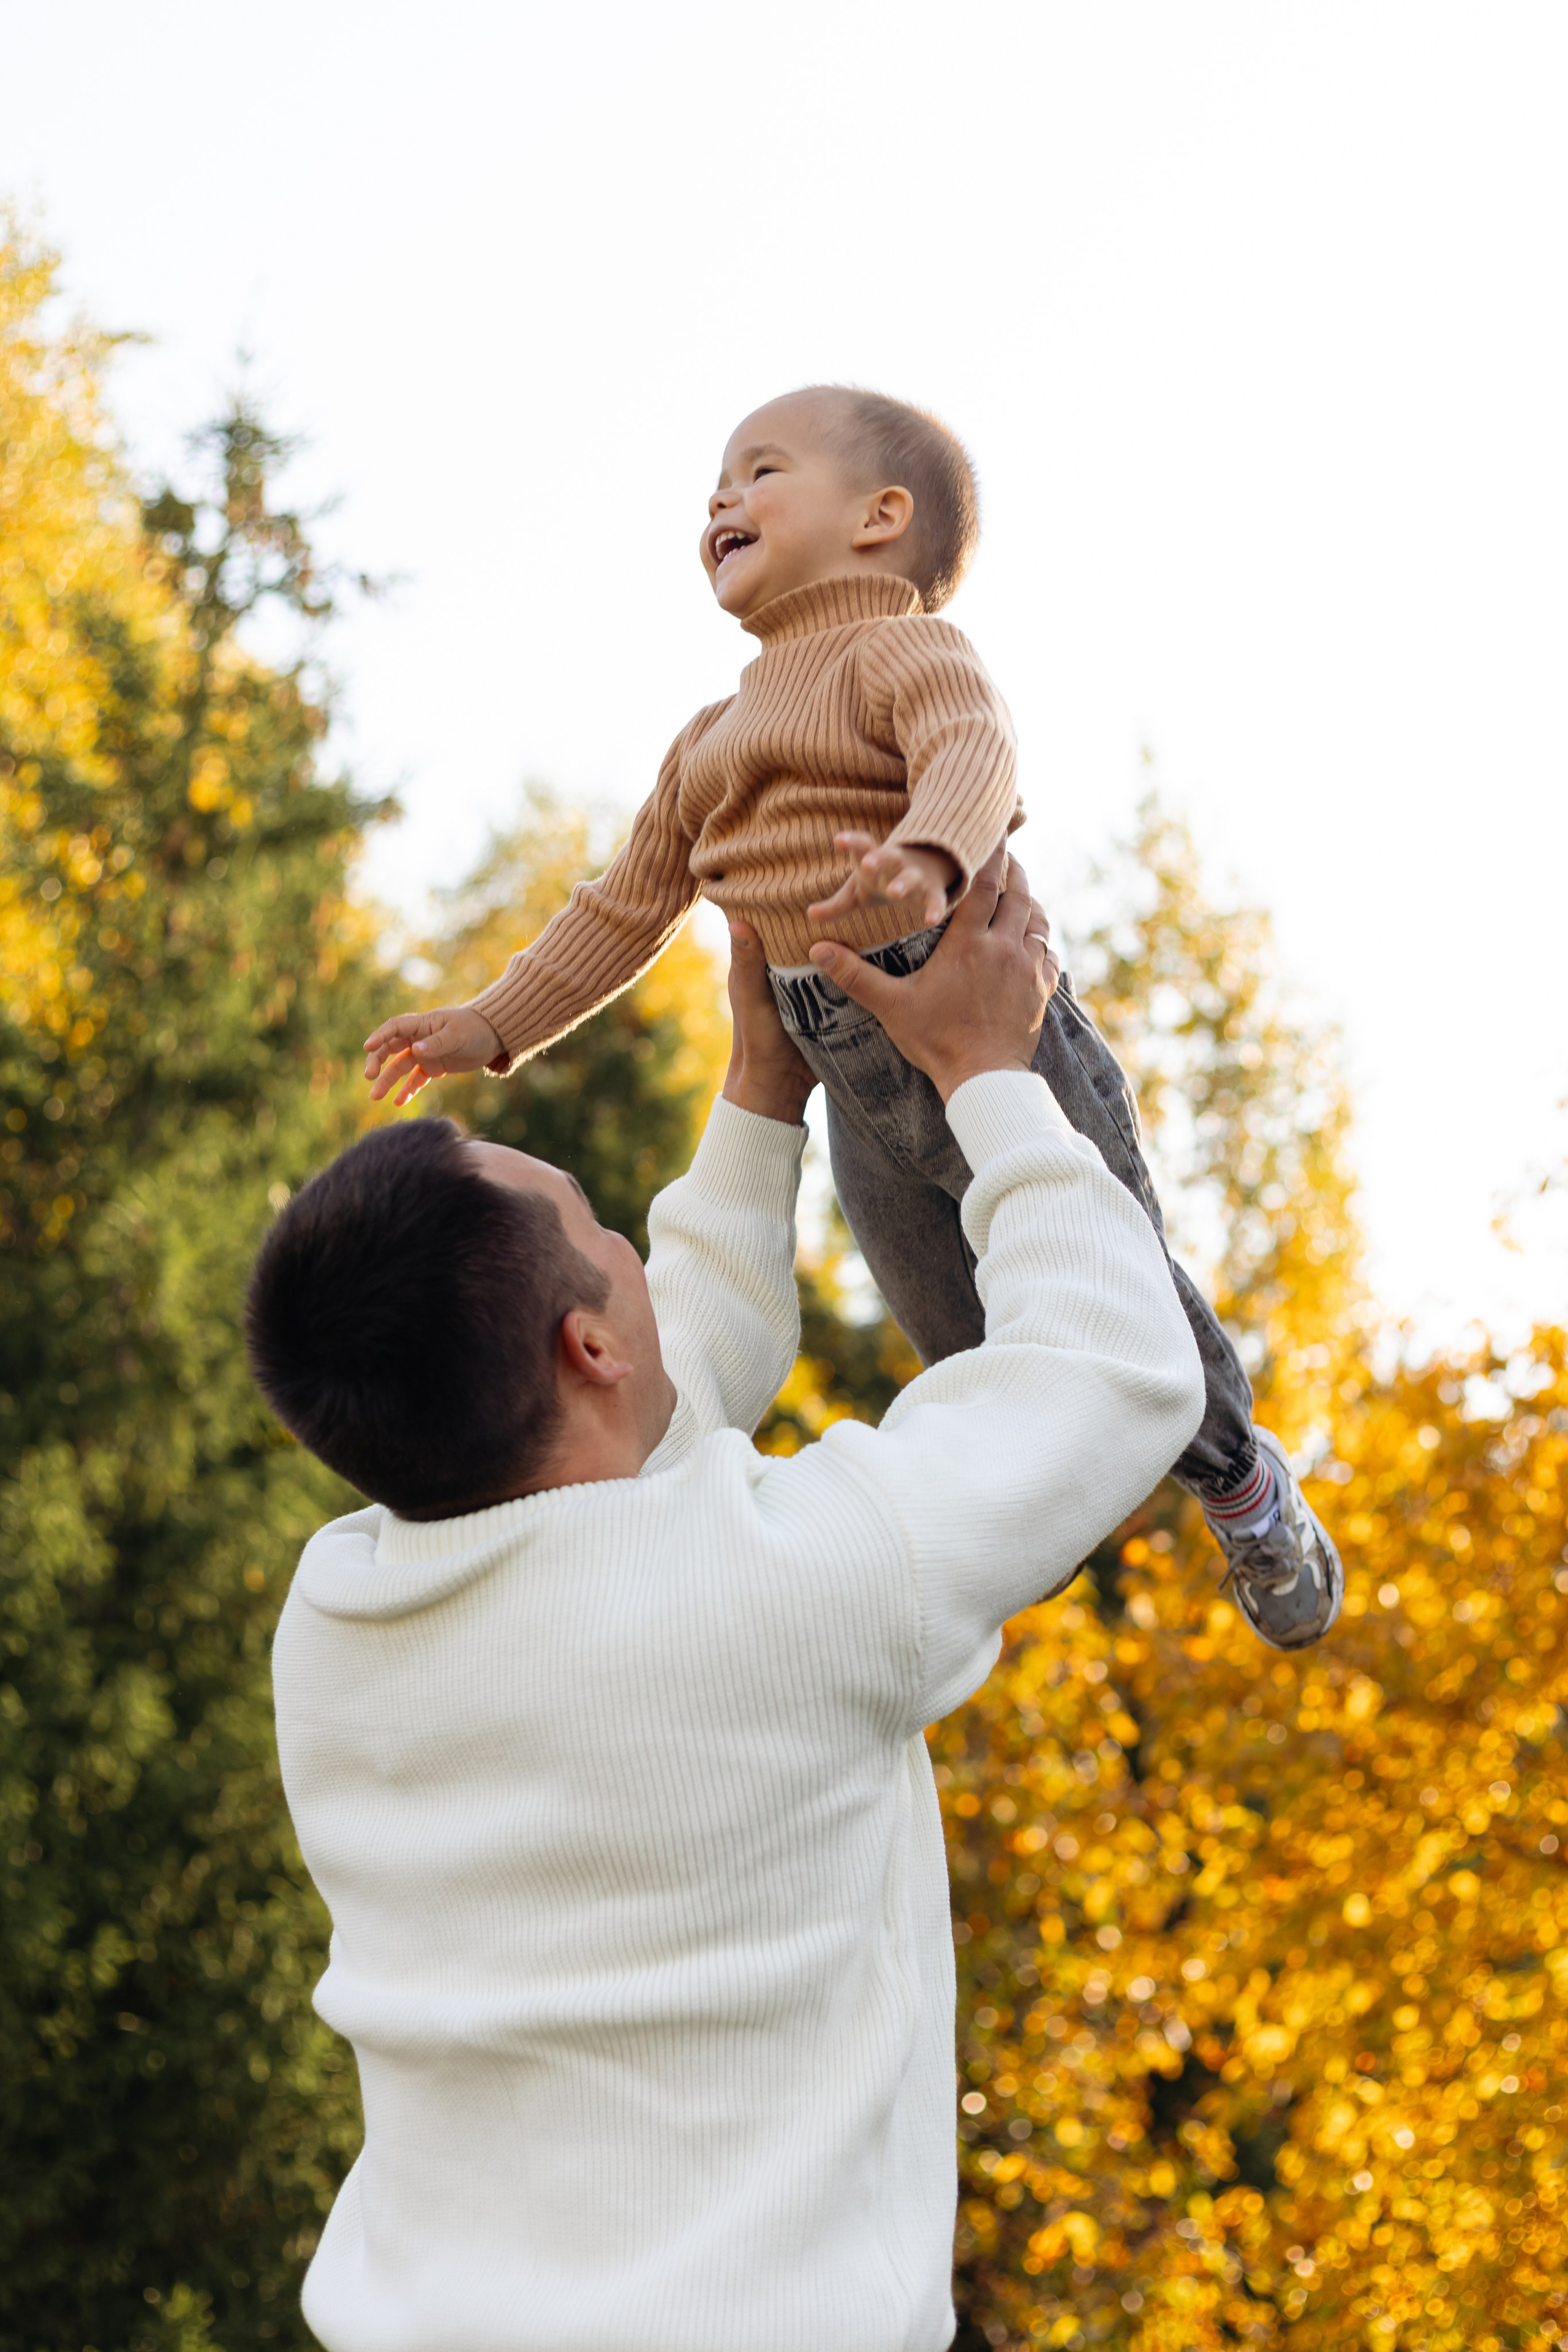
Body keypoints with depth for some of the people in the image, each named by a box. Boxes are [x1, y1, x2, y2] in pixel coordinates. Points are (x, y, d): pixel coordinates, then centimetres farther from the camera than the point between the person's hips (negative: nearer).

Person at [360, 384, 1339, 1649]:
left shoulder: (907, 653, -3)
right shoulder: (713, 740, 21)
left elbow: (974, 754, -26)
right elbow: (630, 906, 27)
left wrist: (929, 856, -48)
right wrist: (496, 1024, 22)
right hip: (860, 1090, 6)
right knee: (968, 1351, 6)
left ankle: (1245, 1484, 29)